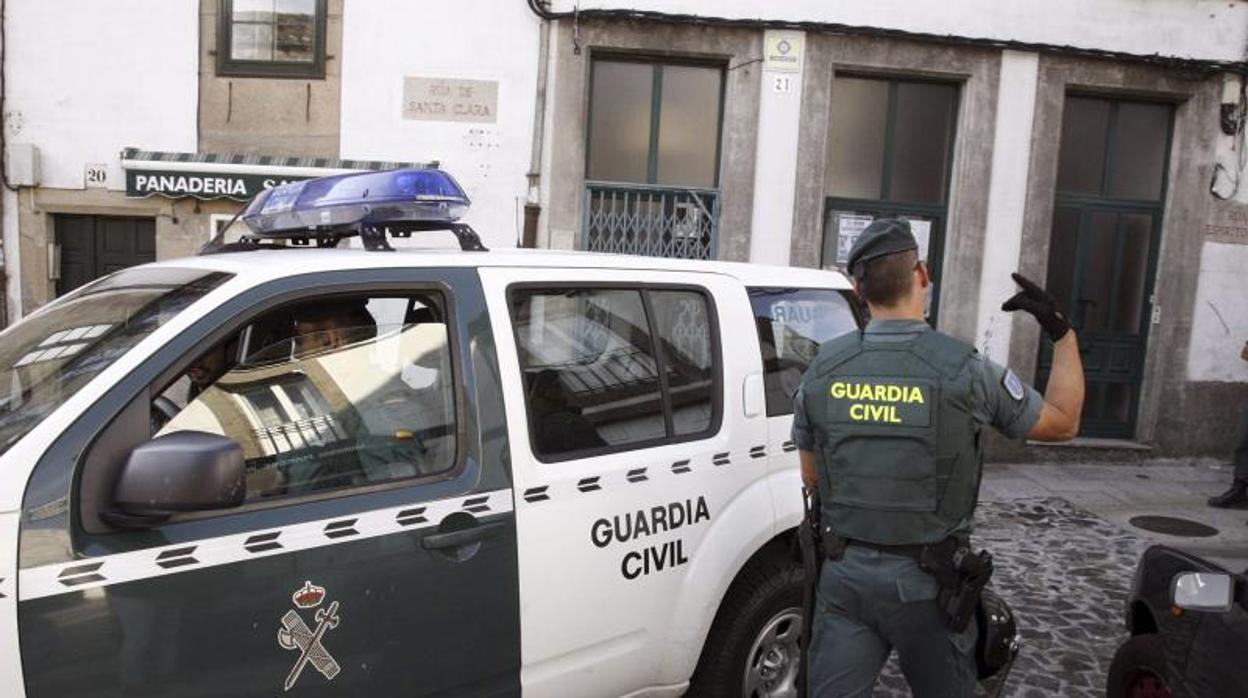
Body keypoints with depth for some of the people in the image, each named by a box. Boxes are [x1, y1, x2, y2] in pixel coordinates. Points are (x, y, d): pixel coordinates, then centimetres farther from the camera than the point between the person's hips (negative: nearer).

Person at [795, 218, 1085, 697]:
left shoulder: (822, 370, -4)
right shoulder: (964, 370, -13)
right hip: (925, 582, -1)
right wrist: (1061, 330, 11)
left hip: (845, 572, 2)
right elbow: (1063, 423, 4)